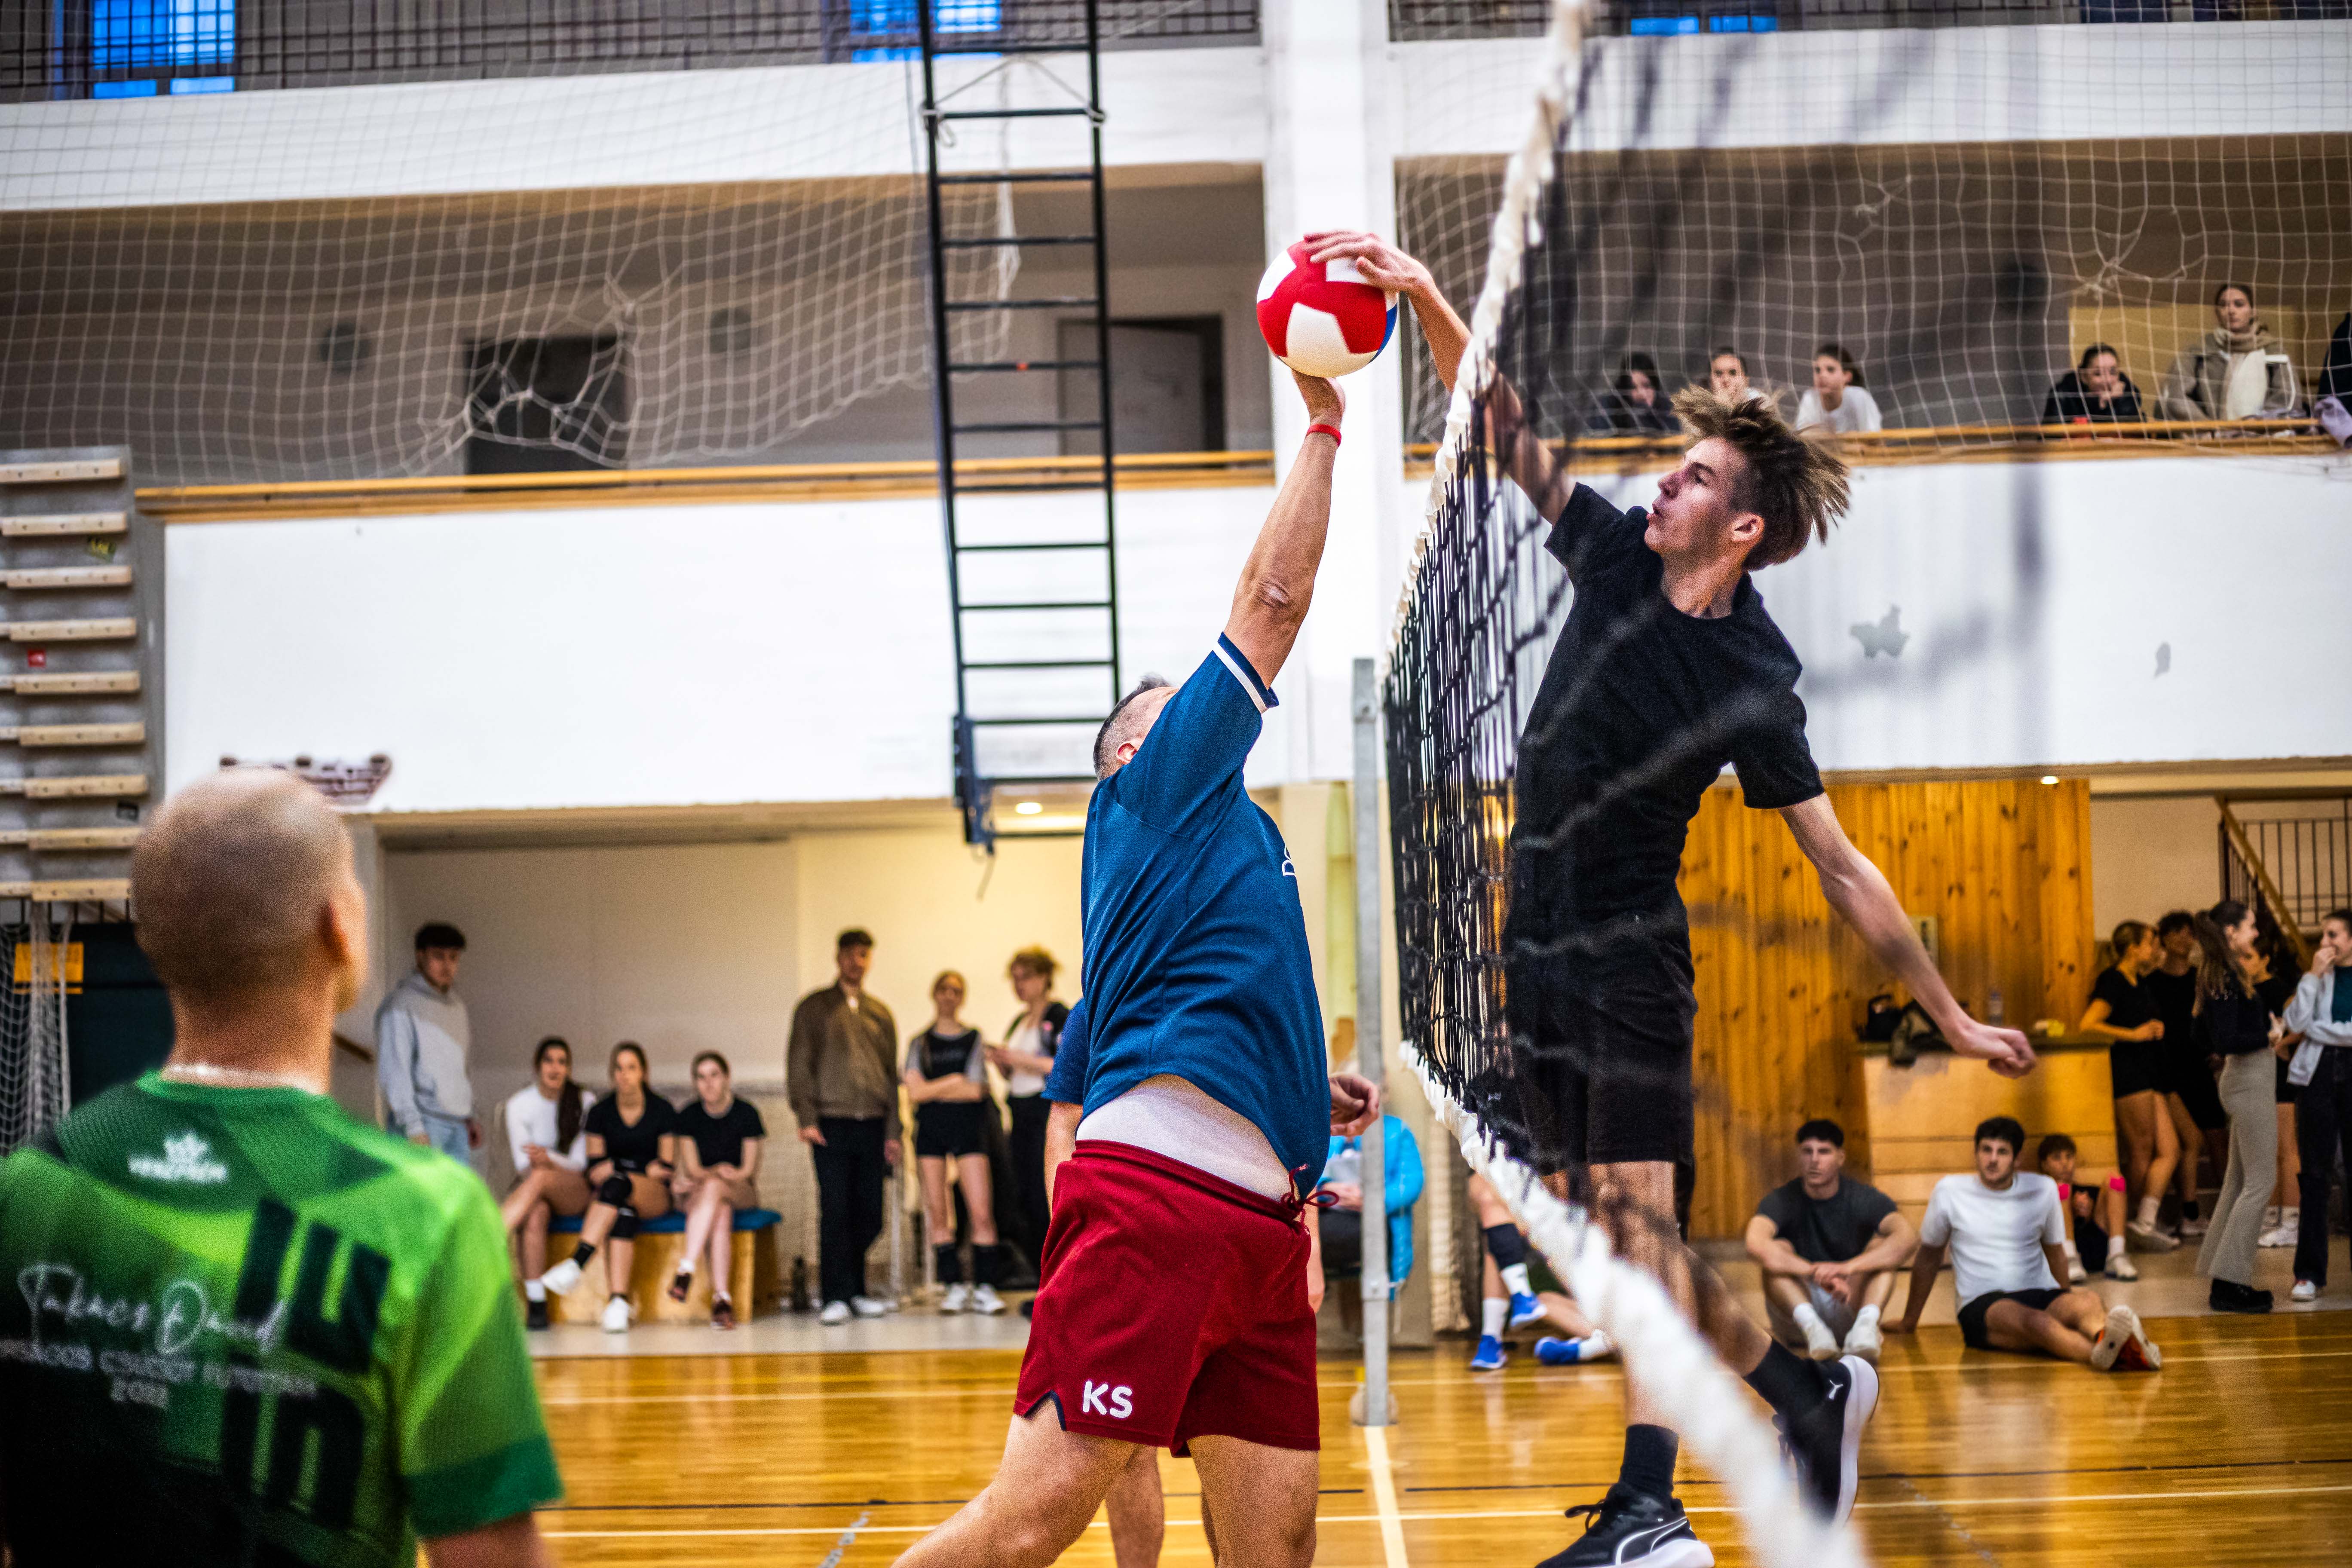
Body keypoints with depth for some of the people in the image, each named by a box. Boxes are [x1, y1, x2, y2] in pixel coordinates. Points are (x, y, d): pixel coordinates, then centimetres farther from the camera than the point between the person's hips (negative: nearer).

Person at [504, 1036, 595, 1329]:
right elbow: (523, 1162, -2)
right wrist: (535, 1166, -26)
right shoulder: (519, 1104, 3)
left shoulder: (584, 1102, 1)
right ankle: (535, 1306, -40)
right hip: (529, 1187, 1)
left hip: (575, 1190, -1)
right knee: (535, 1214, -37)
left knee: (541, 1178, -37)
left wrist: (549, 1160, -24)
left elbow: (581, 1162, -4)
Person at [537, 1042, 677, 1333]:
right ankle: (618, 1302, -51)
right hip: (609, 1196, 1)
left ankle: (576, 1264, -48)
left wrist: (613, 1170, -6)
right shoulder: (600, 1113, 9)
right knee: (624, 1214, -38)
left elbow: (668, 1170, 4)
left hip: (654, 1195, -1)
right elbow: (594, 1169, 4)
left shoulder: (663, 1111, 5)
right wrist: (647, 1170, -9)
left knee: (617, 1185, -37)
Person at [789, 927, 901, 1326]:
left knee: (869, 1215, 3)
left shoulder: (880, 1013, 17)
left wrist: (893, 1131, 11)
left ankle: (856, 1291, 17)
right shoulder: (814, 1008, 6)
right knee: (835, 1212, -8)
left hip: (872, 1125, 4)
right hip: (832, 1124, -3)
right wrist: (806, 1117, -10)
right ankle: (836, 1297, -5)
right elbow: (798, 1065, 2)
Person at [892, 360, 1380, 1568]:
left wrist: (1307, 1100, 24)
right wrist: (1322, 425, 13)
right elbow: (1272, 601, 7)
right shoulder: (1149, 794, 11)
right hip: (1154, 1193, -9)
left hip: (1258, 1215, 9)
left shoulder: (1227, 838, 32)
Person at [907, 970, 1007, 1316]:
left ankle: (984, 1287, -7)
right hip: (930, 1130, 2)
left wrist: (933, 1090, -1)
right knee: (938, 1212, -1)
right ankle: (954, 1287, 6)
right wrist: (953, 1082, -4)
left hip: (968, 1130, -1)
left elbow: (975, 1091, -4)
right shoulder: (920, 1044, 10)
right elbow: (914, 1092, -2)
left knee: (982, 1212, -11)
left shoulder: (974, 1039, 7)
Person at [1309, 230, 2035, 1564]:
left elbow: (1844, 869, -10)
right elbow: (1506, 430, 0)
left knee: (1637, 1212, -14)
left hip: (1632, 956, -6)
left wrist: (1954, 1018, -10)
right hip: (1537, 955, 6)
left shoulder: (1753, 689, -14)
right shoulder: (1618, 557, -1)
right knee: (1615, 1232, 9)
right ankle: (1813, 1396, 23)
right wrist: (1428, 299, -13)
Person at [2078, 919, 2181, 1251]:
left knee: (2169, 1150, 2)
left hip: (2147, 1074, 9)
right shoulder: (2113, 981, -9)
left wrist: (2154, 1030, 12)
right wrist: (2134, 1034, -16)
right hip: (2126, 1072, -9)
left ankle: (2145, 1223, 1)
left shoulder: (2138, 985, 19)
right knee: (2142, 1153, -5)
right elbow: (2088, 1025, -21)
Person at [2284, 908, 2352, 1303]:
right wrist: (2315, 975, -7)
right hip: (2317, 1074, 2)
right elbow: (2296, 1022, -5)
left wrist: (2317, 1029, -5)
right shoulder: (2318, 977, 10)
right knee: (2315, 1173, 1)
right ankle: (2310, 1273, 2)